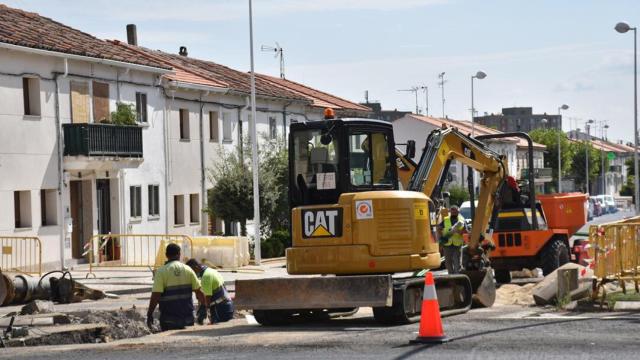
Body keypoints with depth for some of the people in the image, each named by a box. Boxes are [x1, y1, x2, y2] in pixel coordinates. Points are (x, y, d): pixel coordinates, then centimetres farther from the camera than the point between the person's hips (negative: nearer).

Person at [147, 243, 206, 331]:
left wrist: (149, 315, -6)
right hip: (187, 317, 3)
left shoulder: (161, 271, -9)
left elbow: (155, 296, -14)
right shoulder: (188, 270, 1)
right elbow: (199, 291, 0)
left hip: (169, 319, -3)